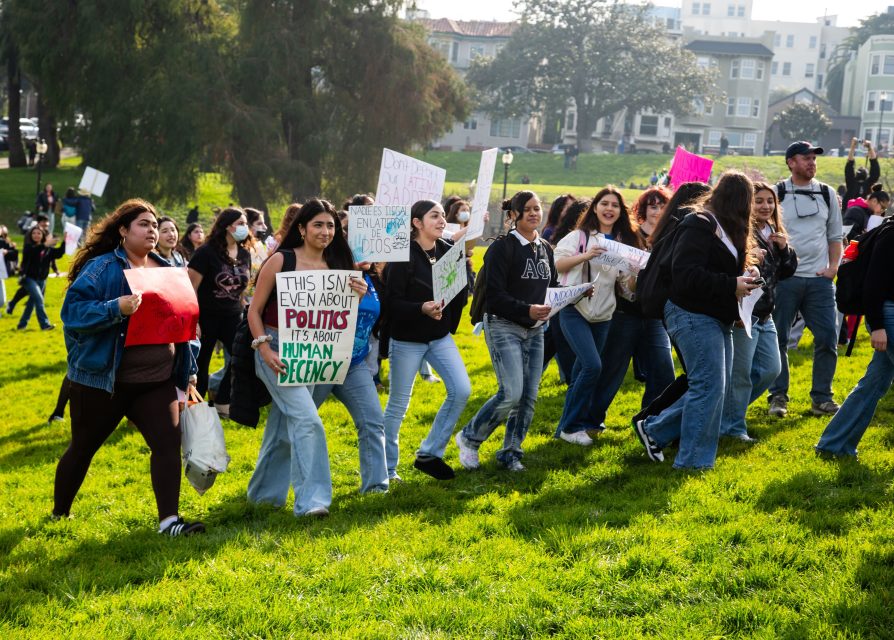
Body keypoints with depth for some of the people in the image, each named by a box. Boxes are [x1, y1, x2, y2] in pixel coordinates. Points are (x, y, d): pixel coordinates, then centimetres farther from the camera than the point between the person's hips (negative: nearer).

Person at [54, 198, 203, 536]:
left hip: (157, 381, 4)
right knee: (83, 447, 12)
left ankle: (169, 519, -7)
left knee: (168, 442, -10)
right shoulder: (101, 267, -10)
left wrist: (188, 368, 13)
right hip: (103, 379, -4)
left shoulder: (166, 270, 9)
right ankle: (60, 513, 31)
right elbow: (73, 311, -18)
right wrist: (116, 309, -32)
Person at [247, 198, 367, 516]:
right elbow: (254, 311, -5)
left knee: (283, 427, 13)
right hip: (276, 349, -5)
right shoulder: (281, 261, -8)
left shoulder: (336, 267, 6)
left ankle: (265, 492, 29)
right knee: (306, 418, -19)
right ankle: (311, 499, -18)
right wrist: (265, 350, -16)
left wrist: (357, 296, -11)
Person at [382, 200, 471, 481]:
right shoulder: (402, 257, -16)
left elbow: (461, 297, 3)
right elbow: (392, 302, -18)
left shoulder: (448, 252, 2)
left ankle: (429, 454, 10)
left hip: (440, 336, 6)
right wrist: (421, 308, -33)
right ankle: (386, 468, 19)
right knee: (398, 404, 3)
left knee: (461, 390, -5)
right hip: (407, 339, -6)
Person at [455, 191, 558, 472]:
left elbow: (551, 287, 21)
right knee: (512, 393, -16)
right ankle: (469, 438, 5)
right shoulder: (502, 247, -9)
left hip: (534, 330, 7)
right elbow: (495, 294, -15)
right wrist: (527, 309, -26)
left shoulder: (545, 249, 13)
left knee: (529, 396, 3)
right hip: (504, 326, -7)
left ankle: (510, 453, 17)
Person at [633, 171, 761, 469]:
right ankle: (694, 461, 0)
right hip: (694, 316, -10)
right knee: (709, 386, -8)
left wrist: (744, 277, 4)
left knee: (711, 386, 11)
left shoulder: (723, 229, 16)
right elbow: (686, 276, -24)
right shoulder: (699, 226, -15)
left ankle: (654, 429, 22)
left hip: (715, 319, 10)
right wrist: (731, 285, -22)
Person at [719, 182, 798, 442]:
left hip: (765, 315, 9)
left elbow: (788, 271, 16)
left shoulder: (774, 233, 14)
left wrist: (785, 248, 0)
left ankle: (732, 405, 28)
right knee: (740, 372, -3)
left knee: (771, 369, 14)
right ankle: (733, 427, 8)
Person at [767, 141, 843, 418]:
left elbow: (835, 235, 16)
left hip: (819, 280, 3)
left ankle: (821, 397, 10)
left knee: (827, 338, 0)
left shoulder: (827, 193, 11)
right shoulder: (776, 194, 0)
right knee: (778, 339, 0)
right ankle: (778, 396, 10)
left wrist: (833, 267, 4)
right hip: (785, 278, -3)